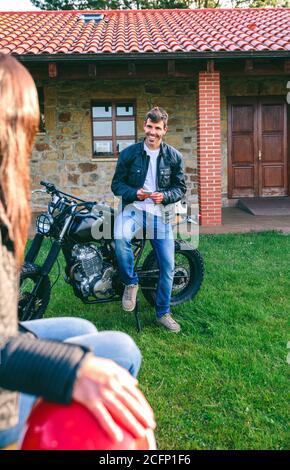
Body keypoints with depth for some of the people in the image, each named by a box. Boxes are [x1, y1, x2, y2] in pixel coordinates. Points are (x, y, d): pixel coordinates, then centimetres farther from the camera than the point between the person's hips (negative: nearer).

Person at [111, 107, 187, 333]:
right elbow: (117, 184, 4)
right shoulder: (129, 153, 0)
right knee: (121, 238, -36)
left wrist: (165, 196, -13)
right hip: (134, 207, -2)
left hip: (160, 212, 2)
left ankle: (163, 313, 22)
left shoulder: (174, 157, 4)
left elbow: (181, 187, 9)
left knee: (168, 265, 1)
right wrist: (135, 193, -16)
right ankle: (131, 282, -9)